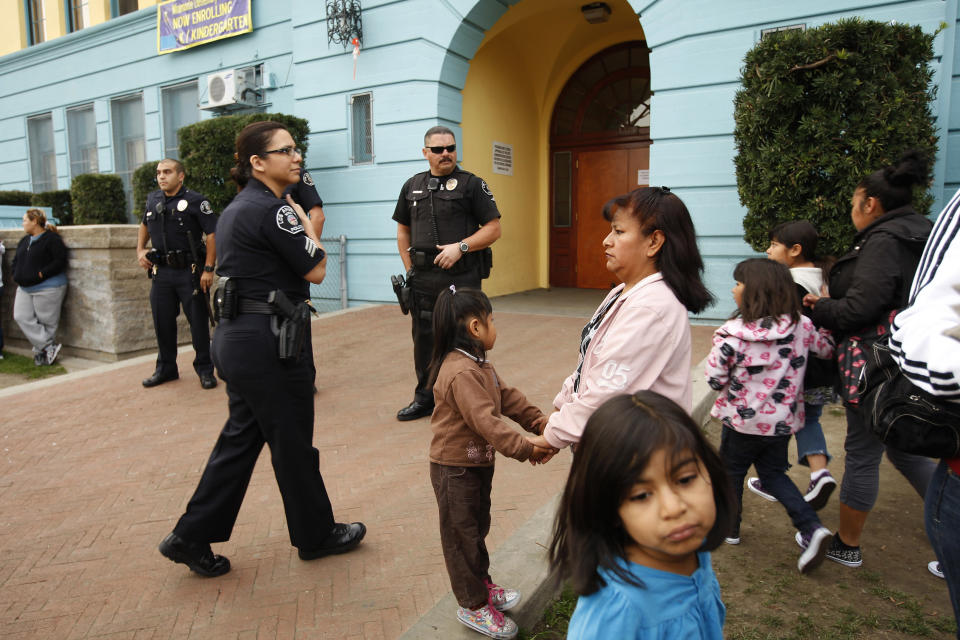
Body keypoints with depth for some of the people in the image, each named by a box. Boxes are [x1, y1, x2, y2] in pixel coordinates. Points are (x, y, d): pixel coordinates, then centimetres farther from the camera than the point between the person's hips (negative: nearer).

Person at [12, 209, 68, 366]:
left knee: (47, 321, -1)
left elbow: (60, 261, -17)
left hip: (47, 288, -9)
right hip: (25, 288, 9)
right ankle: (50, 346, -2)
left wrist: (41, 274, -19)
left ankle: (41, 351, 11)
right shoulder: (24, 241, 16)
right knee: (22, 317, -2)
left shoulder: (51, 239, -9)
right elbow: (16, 261, 24)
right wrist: (17, 275, 6)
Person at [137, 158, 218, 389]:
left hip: (189, 271, -6)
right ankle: (166, 368, 27)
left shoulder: (195, 201, -9)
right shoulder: (153, 200, 10)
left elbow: (212, 234, -12)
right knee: (162, 322, 12)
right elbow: (145, 225, 29)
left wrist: (208, 269, -18)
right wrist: (140, 250, 15)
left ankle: (205, 369, 13)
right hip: (161, 272, 6)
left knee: (198, 322, 1)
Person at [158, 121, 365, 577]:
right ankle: (316, 536, 25)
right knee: (293, 443, 6)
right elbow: (316, 270, -12)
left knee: (241, 438, 17)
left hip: (237, 336, 10)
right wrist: (305, 222, 2)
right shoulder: (273, 210, -16)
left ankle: (191, 537, 24)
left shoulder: (238, 208, 14)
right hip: (269, 340, -10)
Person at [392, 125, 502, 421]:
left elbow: (493, 229, -4)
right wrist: (409, 267, 11)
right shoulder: (412, 186, 13)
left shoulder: (471, 184, 0)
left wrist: (461, 246, -16)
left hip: (462, 277, -5)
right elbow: (403, 230, 21)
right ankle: (424, 398, 28)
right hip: (423, 279, 5)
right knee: (424, 339, 13)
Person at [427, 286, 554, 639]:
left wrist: (539, 421, -5)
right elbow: (486, 422, -34)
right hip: (455, 469, -10)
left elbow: (506, 396, 6)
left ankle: (482, 584, 43)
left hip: (479, 462, 10)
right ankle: (473, 606, 23)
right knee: (462, 534, 7)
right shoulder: (460, 372, -29)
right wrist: (526, 449, -34)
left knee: (477, 527, 24)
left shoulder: (478, 364, 6)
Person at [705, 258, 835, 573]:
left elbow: (714, 378, -19)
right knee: (774, 474, 22)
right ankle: (812, 528, 7)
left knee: (731, 470, 19)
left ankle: (729, 527, 34)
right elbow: (827, 348, 8)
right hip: (782, 420, 4)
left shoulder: (733, 334, -23)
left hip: (742, 419, -4)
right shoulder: (802, 327, -10)